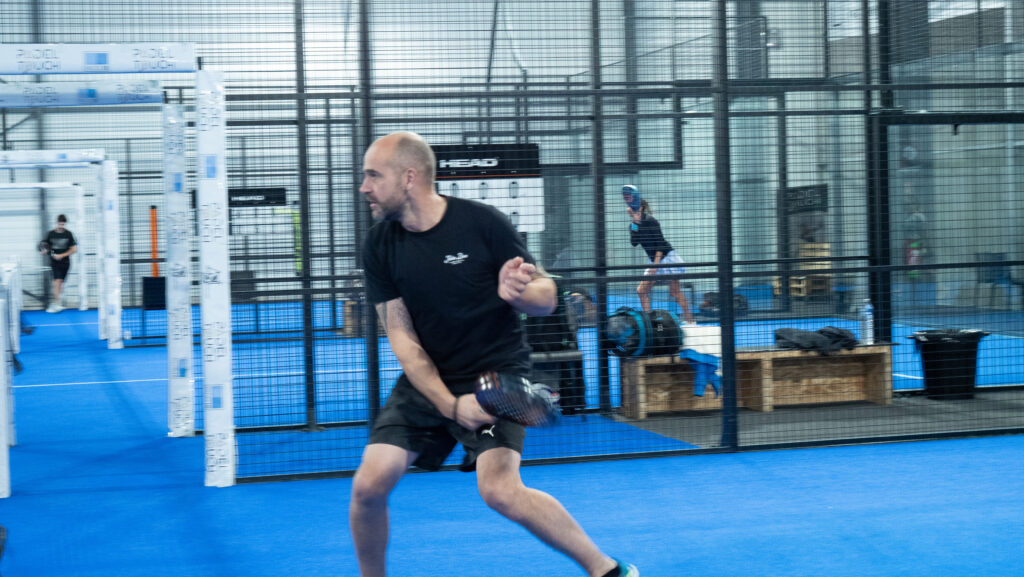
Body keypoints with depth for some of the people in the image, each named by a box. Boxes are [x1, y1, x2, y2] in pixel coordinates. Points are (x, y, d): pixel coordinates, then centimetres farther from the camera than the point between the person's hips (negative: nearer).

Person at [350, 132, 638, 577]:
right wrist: (449, 405, -16)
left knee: (500, 491, -23)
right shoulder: (379, 246, -4)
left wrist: (517, 293, -32)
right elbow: (401, 336, -5)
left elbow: (546, 297, -7)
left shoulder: (482, 223, -14)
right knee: (368, 485, -9)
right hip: (426, 379, 4)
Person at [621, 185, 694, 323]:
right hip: (655, 261, 8)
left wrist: (655, 264, -21)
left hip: (667, 257, -8)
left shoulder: (650, 221, -14)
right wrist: (635, 224, -16)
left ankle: (689, 319, -3)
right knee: (641, 291, 1)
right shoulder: (633, 225, 7)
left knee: (674, 291, -8)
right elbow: (634, 242, -6)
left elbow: (660, 243, -16)